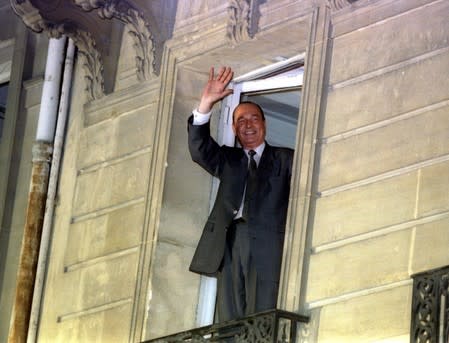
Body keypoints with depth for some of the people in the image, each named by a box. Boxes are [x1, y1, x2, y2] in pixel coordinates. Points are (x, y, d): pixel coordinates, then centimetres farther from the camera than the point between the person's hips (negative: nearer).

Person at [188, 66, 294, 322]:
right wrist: (206, 103, -1)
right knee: (229, 322, -7)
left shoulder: (284, 159, 20)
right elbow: (200, 149, 10)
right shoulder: (228, 159, 26)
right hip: (229, 241, 3)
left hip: (267, 241, -3)